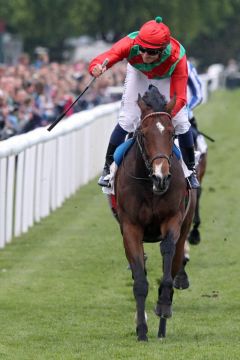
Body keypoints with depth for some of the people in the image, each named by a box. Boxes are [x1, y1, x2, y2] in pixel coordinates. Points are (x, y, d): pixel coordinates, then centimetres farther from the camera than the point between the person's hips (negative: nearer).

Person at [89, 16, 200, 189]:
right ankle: (108, 168, 6)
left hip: (167, 78, 0)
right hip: (138, 73, 0)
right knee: (127, 119, -11)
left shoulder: (177, 57, -43)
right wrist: (97, 67, -74)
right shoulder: (131, 44, -42)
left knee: (181, 121, -4)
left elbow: (180, 97, -44)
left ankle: (191, 170, 19)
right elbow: (104, 58, -49)